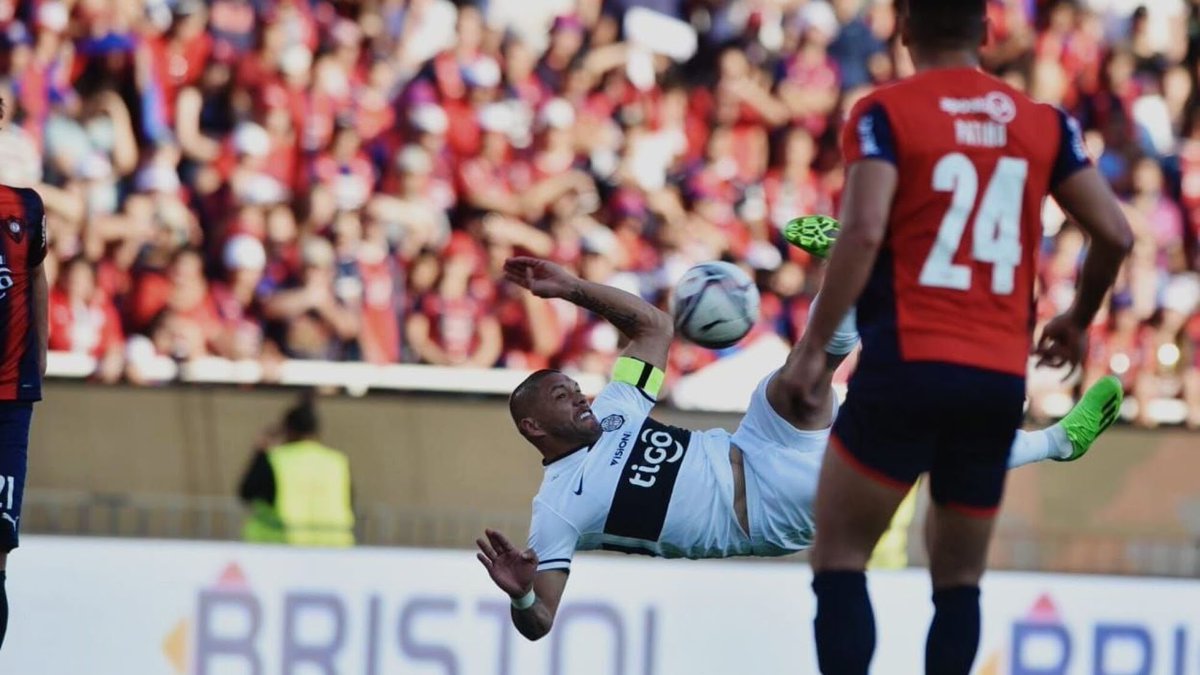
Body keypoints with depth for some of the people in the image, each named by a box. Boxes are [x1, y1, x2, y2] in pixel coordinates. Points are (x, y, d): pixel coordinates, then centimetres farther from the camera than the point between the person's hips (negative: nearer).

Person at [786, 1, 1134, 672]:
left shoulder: (885, 113, -2)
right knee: (959, 578, 13)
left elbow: (863, 232, -16)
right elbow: (1115, 234, 7)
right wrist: (1078, 319, 25)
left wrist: (813, 347, -11)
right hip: (1002, 378, 4)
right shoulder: (1044, 123, 9)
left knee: (839, 556, 4)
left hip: (907, 364, -4)